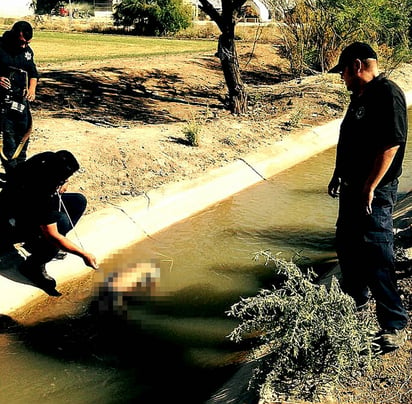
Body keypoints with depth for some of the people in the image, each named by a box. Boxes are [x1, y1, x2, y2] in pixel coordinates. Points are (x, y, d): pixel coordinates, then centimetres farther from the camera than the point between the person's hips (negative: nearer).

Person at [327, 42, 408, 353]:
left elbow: (391, 144, -24)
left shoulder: (388, 95, -18)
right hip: (353, 188, 10)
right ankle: (357, 298, 42)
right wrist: (338, 175, 22)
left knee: (376, 257, -8)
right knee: (347, 246, 21)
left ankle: (394, 324, 3)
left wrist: (369, 188, -24)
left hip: (374, 193, -10)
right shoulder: (360, 96, 14)